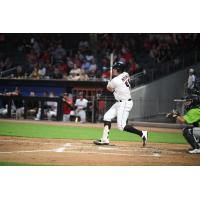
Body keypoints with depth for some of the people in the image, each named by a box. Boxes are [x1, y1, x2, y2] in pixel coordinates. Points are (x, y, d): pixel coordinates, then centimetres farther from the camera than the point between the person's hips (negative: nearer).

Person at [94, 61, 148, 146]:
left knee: (121, 126, -12)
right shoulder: (126, 75, 4)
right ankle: (105, 139, 9)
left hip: (124, 104, -10)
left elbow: (109, 88, 1)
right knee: (107, 117, 10)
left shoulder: (115, 80, -20)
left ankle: (142, 133, -6)